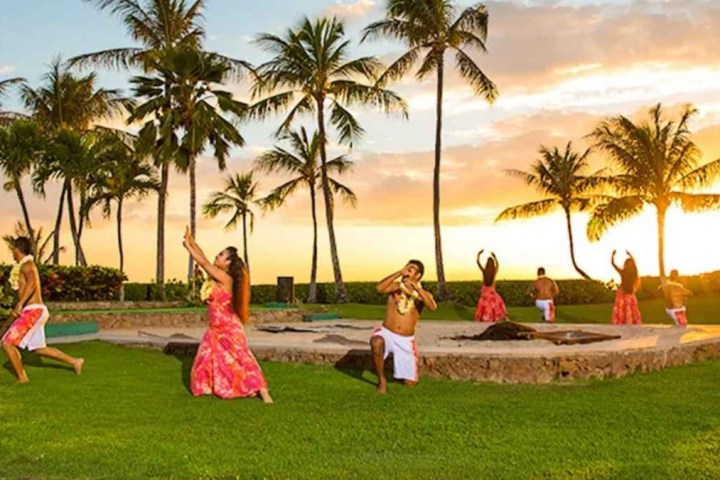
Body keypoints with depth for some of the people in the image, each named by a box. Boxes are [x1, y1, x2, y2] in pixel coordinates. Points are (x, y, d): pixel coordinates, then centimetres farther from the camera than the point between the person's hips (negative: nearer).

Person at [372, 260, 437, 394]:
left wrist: (416, 288, -35)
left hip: (406, 341, 1)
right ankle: (381, 380, -15)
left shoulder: (423, 294, -1)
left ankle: (403, 370, 38)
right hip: (387, 333, -1)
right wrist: (399, 272, -26)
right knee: (376, 342, -39)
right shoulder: (396, 286, -2)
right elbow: (380, 288, -24)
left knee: (410, 383, 0)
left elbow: (432, 306, -25)